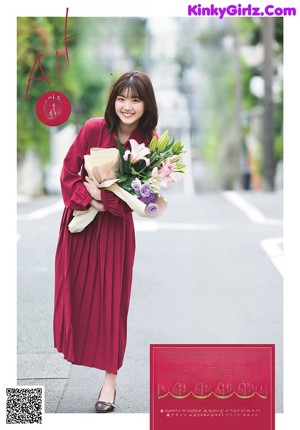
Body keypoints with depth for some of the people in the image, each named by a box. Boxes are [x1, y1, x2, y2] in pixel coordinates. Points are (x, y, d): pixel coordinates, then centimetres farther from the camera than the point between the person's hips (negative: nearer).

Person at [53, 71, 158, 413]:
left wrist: (103, 196, -18)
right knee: (75, 292, 9)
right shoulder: (93, 129, -13)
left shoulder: (150, 142, -11)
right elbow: (68, 174, -7)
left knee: (112, 300, 4)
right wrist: (89, 202, -21)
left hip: (117, 228, 0)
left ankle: (110, 379, 13)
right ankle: (73, 343, 37)